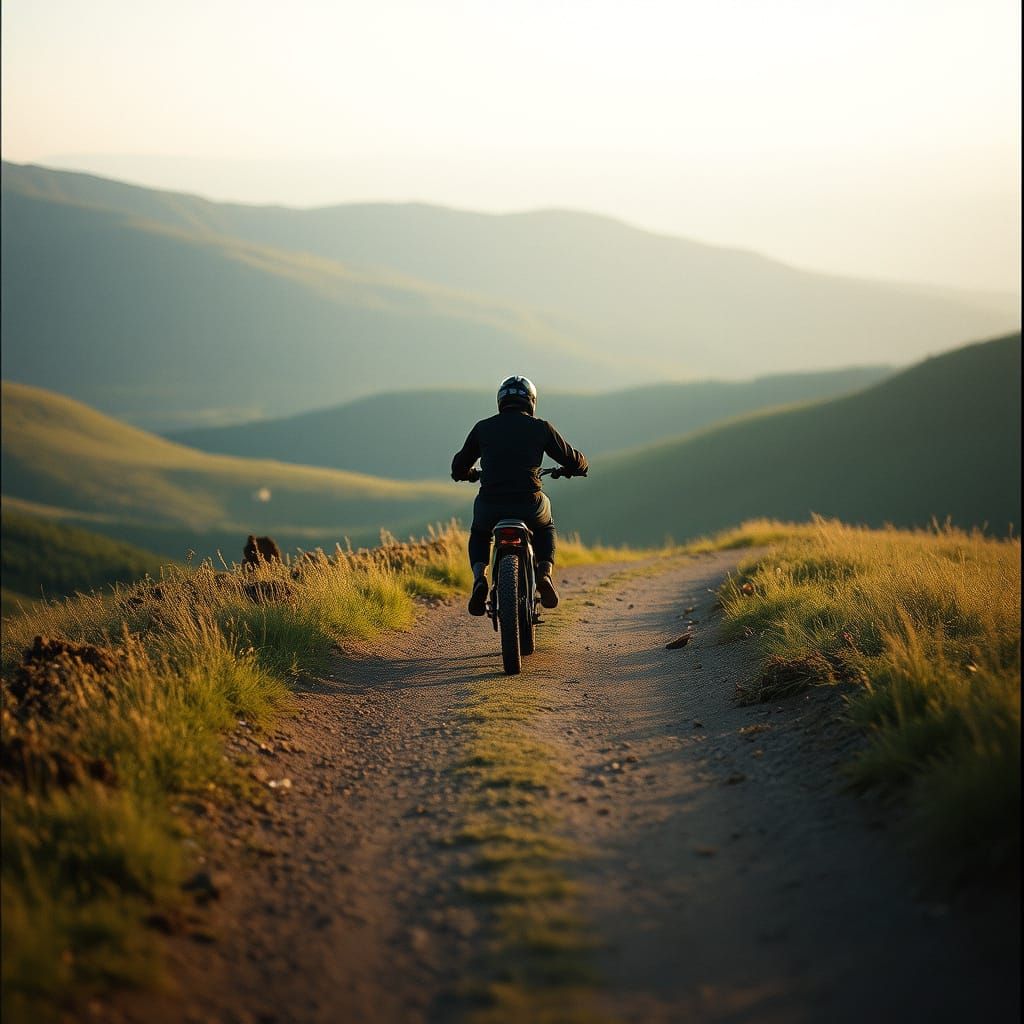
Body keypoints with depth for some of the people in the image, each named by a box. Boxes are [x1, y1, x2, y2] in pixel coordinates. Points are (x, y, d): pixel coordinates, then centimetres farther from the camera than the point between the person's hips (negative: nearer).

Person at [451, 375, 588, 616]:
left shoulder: (483, 428, 9)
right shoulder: (540, 428, 6)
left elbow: (459, 467, 20)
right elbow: (574, 460, 13)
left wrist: (473, 474, 43)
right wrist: (577, 466, 38)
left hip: (490, 506, 0)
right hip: (529, 504, 0)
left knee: (479, 534, 34)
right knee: (546, 528, 34)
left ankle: (479, 578, 5)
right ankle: (545, 572, 8)